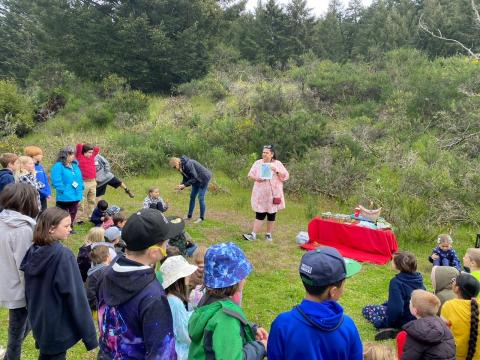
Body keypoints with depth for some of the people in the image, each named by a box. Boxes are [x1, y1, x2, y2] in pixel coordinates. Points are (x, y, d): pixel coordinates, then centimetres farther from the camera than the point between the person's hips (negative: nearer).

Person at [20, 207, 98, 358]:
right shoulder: (63, 255, -24)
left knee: (45, 354, 23)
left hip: (38, 322, 7)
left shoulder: (32, 251, -3)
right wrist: (89, 335, -18)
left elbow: (28, 290, 8)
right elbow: (75, 296, -24)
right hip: (58, 326, -7)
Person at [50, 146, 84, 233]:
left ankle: (70, 227, 31)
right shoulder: (58, 166, -14)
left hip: (75, 195, 8)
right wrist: (64, 190, -20)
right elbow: (56, 181, -20)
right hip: (64, 197, -7)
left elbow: (80, 178, 17)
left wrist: (80, 189, 9)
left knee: (73, 213, 18)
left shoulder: (75, 165, 11)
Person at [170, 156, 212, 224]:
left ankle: (201, 218, 4)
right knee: (192, 197, 10)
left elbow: (194, 178, -30)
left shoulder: (188, 164, -30)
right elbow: (185, 178, 4)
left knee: (201, 198, -7)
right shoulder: (181, 168, -2)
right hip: (196, 180, 9)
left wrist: (184, 185, -30)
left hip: (203, 179, -9)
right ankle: (189, 216, 20)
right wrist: (181, 186, -14)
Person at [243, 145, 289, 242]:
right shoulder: (257, 163, 5)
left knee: (271, 214, 7)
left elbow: (285, 176, -3)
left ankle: (268, 234, 20)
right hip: (261, 194, 0)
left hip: (273, 194, 0)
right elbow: (250, 175, 6)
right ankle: (253, 234, -1)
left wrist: (276, 170, -16)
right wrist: (256, 178, -14)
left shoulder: (278, 164, 1)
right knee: (260, 214, -3)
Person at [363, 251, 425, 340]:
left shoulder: (396, 282, -26)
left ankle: (389, 329, -14)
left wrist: (385, 324, -16)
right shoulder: (418, 278, -4)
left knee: (366, 309, 5)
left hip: (404, 319, -8)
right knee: (385, 305, 33)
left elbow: (396, 308, -31)